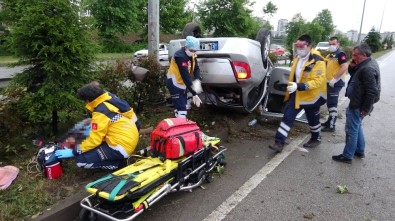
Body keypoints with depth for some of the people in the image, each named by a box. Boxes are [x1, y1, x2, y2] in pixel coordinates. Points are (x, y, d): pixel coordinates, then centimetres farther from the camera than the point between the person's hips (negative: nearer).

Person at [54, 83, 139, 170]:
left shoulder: (100, 112, -16)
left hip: (121, 146, -9)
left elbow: (95, 139, -15)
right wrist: (93, 130, 31)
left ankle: (118, 163, -4)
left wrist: (73, 152, -6)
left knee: (81, 160, -9)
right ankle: (119, 158, 14)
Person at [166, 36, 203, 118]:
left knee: (182, 106, 18)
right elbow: (185, 76, -32)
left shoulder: (192, 55, -2)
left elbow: (196, 69, -4)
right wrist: (194, 94, -33)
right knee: (181, 109, -12)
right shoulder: (180, 56, -28)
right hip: (175, 84, -9)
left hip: (182, 83, 9)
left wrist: (197, 80, -28)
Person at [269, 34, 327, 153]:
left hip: (311, 95, -6)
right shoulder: (297, 58, 4)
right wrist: (292, 86, 16)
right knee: (287, 117, -2)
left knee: (313, 120, 15)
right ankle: (279, 143, -1)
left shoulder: (317, 61, -21)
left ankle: (316, 139, 42)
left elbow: (318, 81, -28)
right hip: (296, 94, 6)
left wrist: (299, 86, -38)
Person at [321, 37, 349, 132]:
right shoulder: (330, 55, 15)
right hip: (330, 82, 9)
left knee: (333, 104, -7)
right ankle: (330, 120, 32)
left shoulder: (341, 54, -12)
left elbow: (344, 67, -23)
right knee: (329, 103, 18)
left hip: (336, 83, -9)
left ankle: (332, 126, -3)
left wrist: (334, 79, -24)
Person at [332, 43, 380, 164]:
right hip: (358, 103, 11)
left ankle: (347, 156, 12)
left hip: (358, 106, -11)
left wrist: (366, 109, -21)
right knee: (357, 127, 23)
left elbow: (372, 92, -27)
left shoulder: (368, 69, -26)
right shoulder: (366, 64, 6)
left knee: (351, 131, 0)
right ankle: (360, 151, 37)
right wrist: (352, 66, -2)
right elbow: (354, 75, 19)